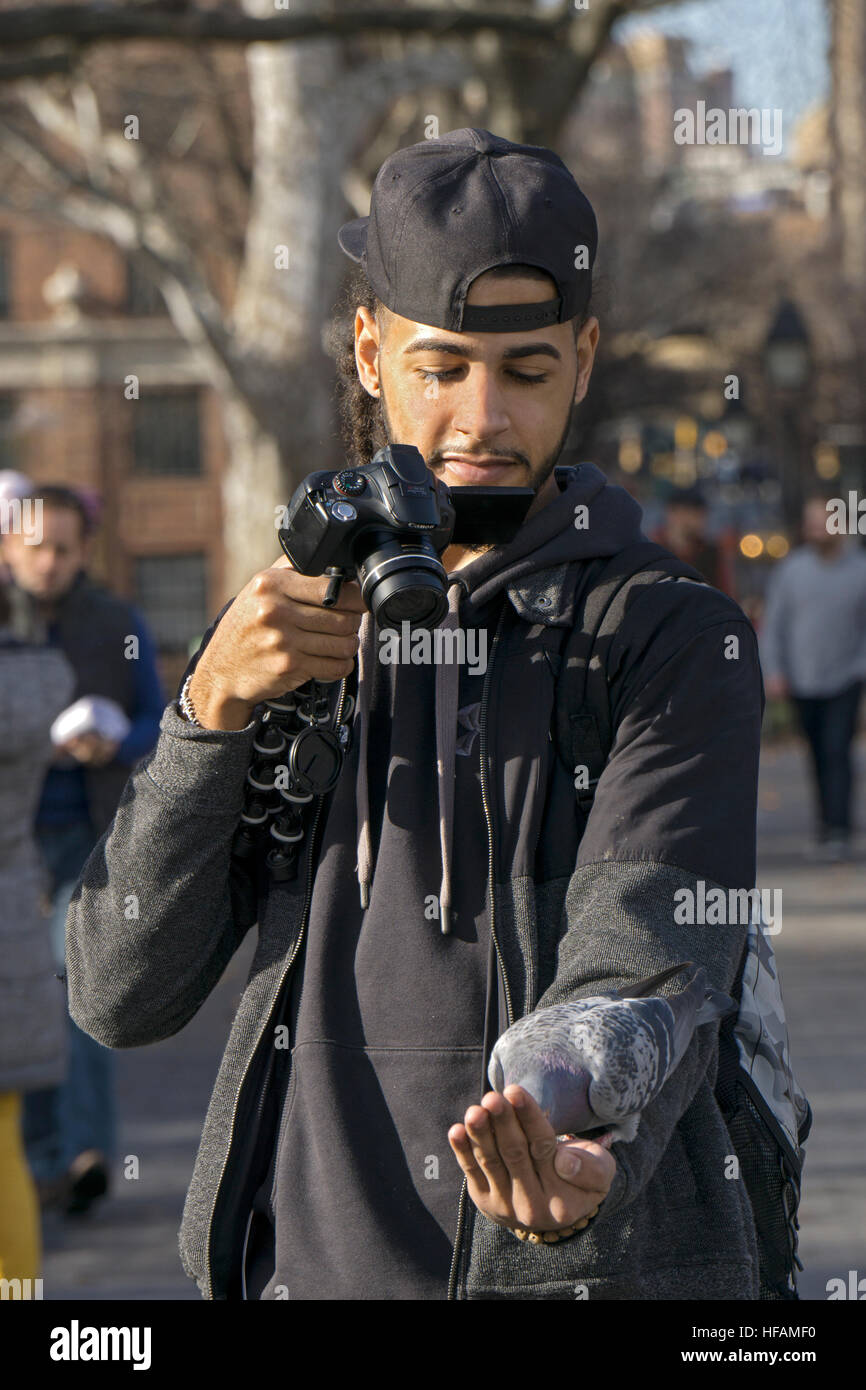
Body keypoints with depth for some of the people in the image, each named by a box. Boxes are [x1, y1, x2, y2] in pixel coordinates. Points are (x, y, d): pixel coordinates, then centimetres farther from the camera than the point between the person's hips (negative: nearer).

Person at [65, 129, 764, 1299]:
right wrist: (212, 709, -12)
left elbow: (646, 967, -19)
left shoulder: (677, 641, -4)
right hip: (306, 1263, 4)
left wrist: (588, 1164, -39)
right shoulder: (288, 632, 9)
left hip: (600, 1272, -3)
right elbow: (123, 995, 1)